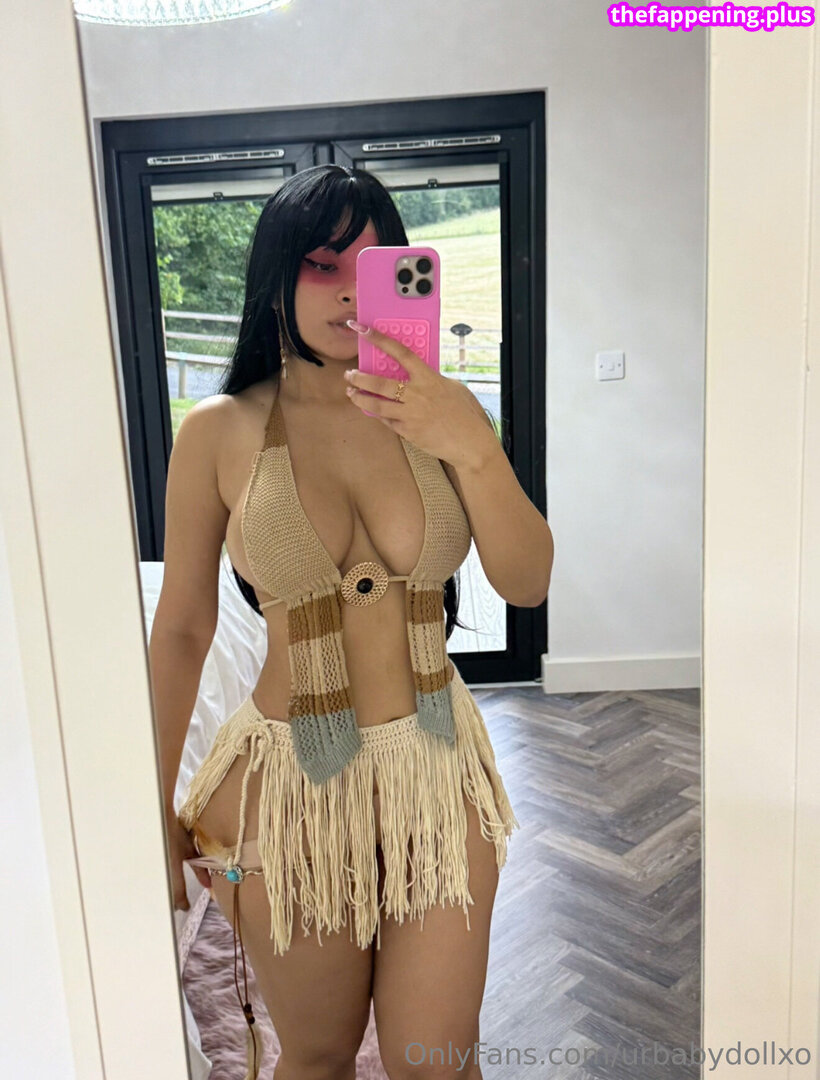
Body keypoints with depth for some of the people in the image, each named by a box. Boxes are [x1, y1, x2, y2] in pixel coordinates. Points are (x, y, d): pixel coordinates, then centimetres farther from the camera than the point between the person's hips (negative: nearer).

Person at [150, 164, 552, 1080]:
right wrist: (158, 813, 4)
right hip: (292, 778, -1)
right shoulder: (219, 431, -7)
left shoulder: (440, 413, -2)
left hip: (439, 768, 2)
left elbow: (528, 585, -7)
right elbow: (181, 628, -1)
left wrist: (472, 449, -24)